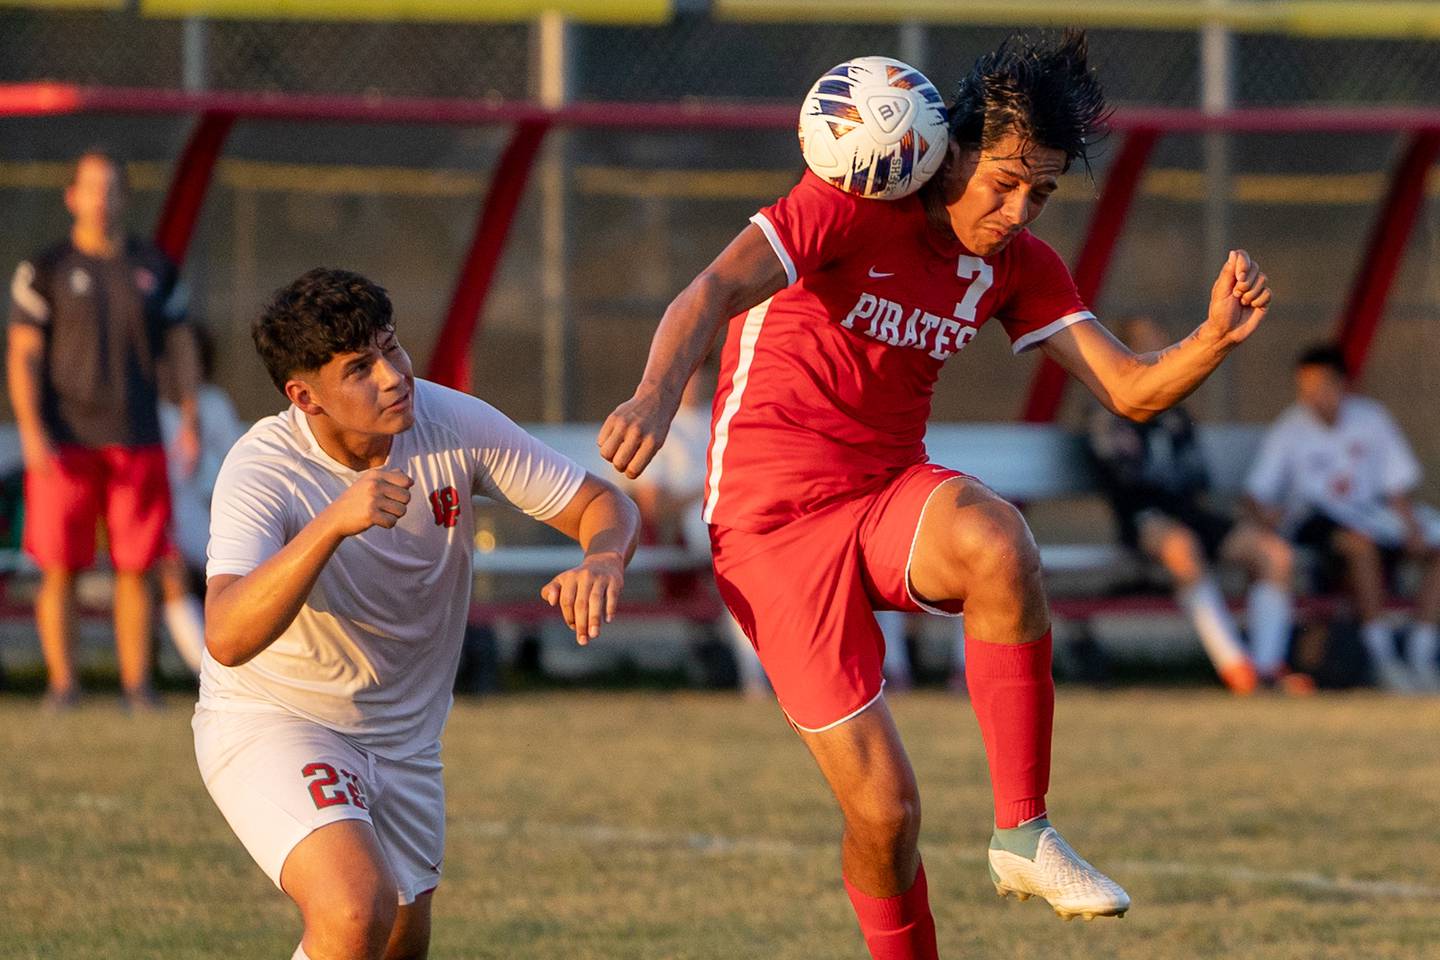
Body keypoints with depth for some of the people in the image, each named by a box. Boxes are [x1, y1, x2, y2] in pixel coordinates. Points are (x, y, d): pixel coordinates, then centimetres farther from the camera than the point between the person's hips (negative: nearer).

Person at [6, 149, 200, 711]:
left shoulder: (153, 267, 10)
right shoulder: (46, 270, 2)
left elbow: (179, 344, 13)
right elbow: (22, 355, -2)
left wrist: (190, 420, 2)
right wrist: (31, 430, -13)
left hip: (137, 441, 2)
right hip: (64, 444, -2)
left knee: (136, 567, 0)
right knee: (59, 567, -5)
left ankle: (137, 683, 5)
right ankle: (62, 682, 2)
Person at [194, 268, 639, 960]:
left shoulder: (452, 424, -14)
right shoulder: (260, 472, -27)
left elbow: (601, 505, -6)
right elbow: (227, 639, -42)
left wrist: (602, 562, -30)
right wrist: (334, 523, -53)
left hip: (404, 737, 6)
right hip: (268, 719, -6)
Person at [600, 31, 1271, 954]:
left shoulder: (1017, 264, 5)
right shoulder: (854, 207, -14)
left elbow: (1131, 390, 1)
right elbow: (714, 292, -27)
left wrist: (1216, 338, -21)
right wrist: (658, 393, -47)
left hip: (892, 496, 4)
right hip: (774, 514, -4)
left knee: (1000, 546, -35)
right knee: (884, 807, -12)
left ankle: (1024, 834, -25)